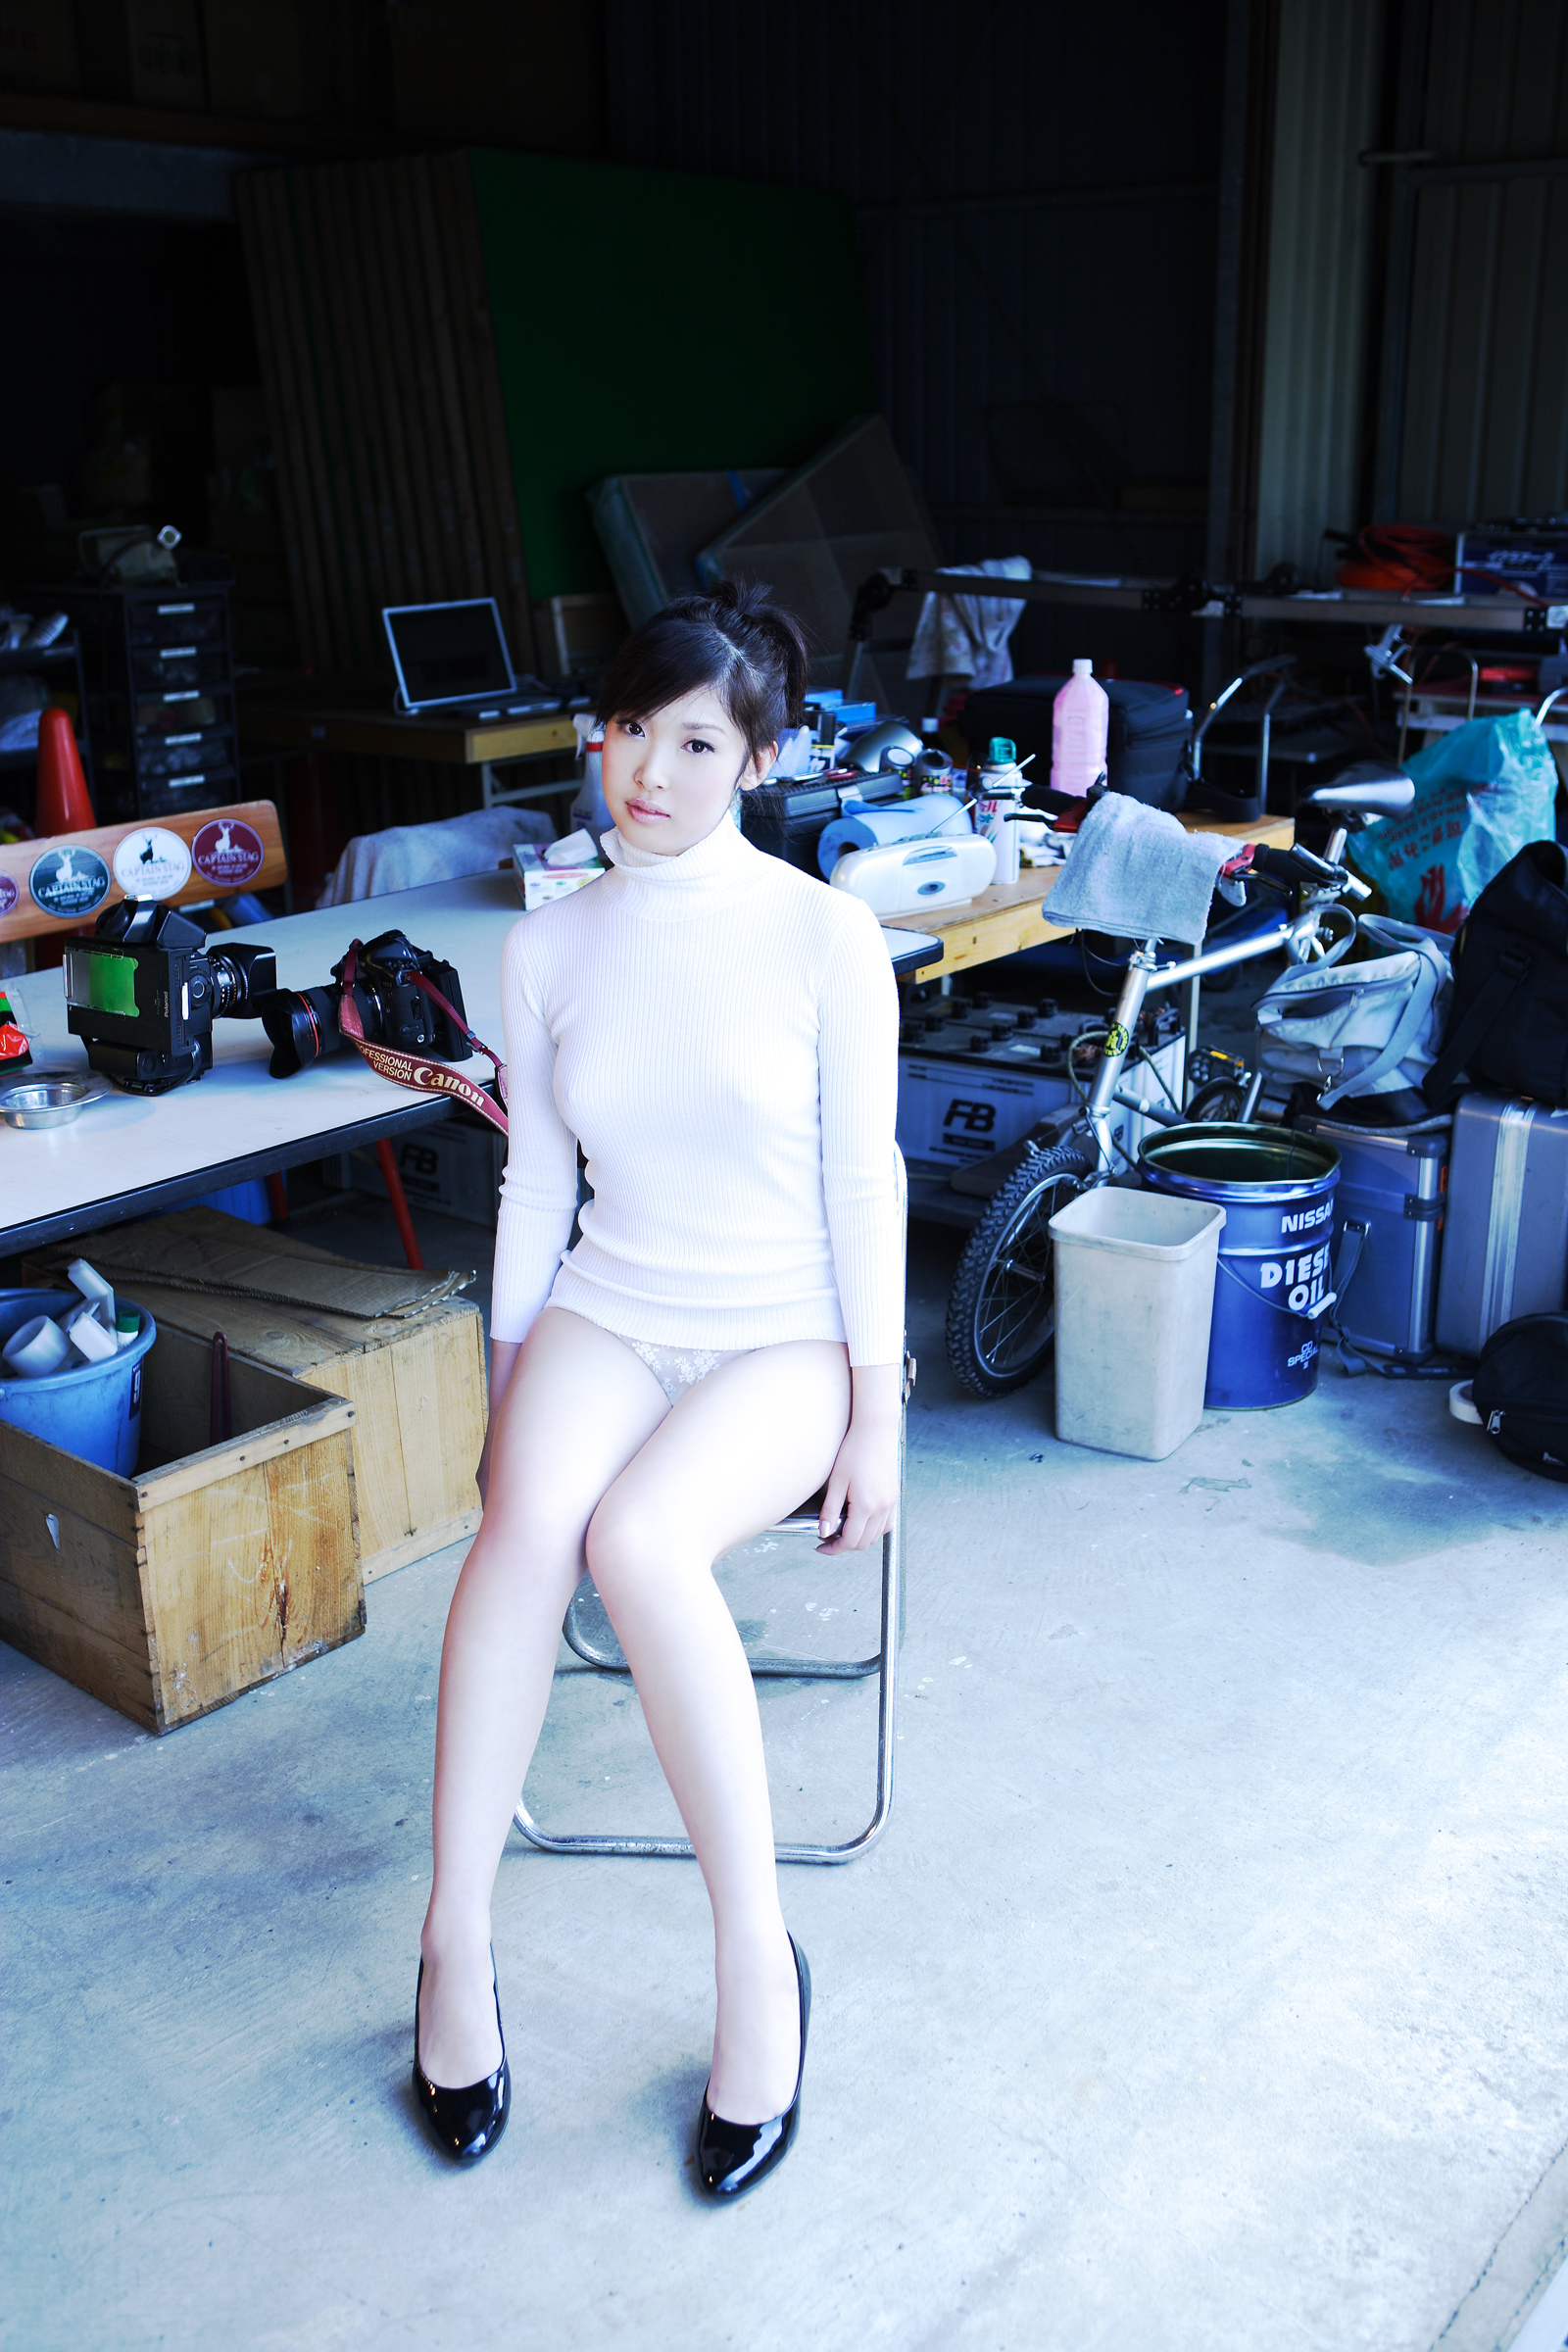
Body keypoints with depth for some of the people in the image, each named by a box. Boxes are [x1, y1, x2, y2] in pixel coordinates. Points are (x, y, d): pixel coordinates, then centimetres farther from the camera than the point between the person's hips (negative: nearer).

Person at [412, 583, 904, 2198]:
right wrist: (508, 1391, 8)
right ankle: (457, 1939, -17)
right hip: (606, 1315, 3)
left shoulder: (823, 935, -6)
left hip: (785, 1340, -3)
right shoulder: (549, 946, 4)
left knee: (635, 1537, -32)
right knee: (525, 1517, -30)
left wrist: (876, 1415, -7)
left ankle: (755, 1953, -17)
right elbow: (534, 1186, 10)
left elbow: (862, 1187, -5)